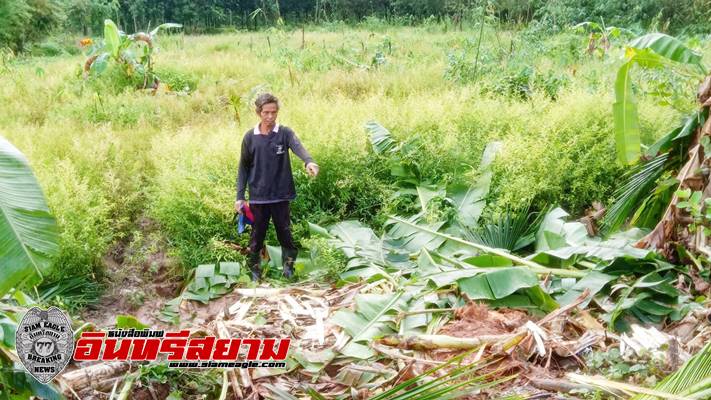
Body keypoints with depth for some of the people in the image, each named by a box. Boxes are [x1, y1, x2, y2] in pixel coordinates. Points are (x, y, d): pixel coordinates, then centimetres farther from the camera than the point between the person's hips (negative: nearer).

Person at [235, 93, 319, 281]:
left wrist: (308, 161, -46)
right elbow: (243, 168, 6)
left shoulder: (285, 133, -3)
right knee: (257, 235, 10)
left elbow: (298, 147, -24)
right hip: (257, 197, 1)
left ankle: (288, 267, 21)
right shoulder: (250, 137, 1)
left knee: (285, 233, 5)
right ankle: (255, 269, 25)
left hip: (280, 195, -1)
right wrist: (240, 196, 2)